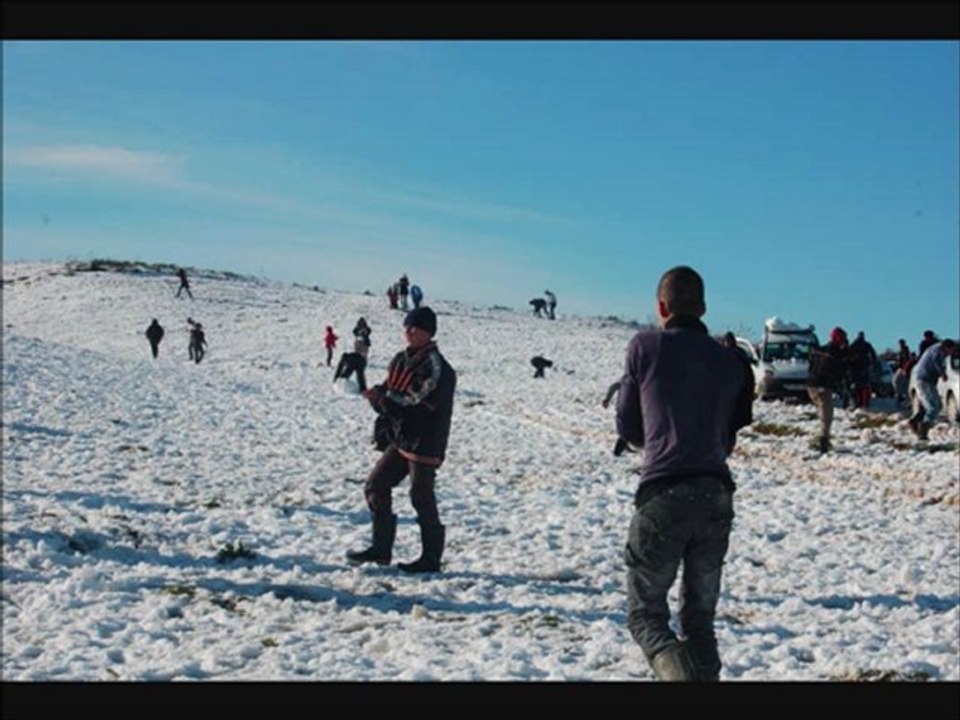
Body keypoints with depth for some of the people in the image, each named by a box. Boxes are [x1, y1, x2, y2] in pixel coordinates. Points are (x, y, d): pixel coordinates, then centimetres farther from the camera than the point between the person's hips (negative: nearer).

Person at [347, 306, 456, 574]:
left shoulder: (436, 366, -16)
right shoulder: (401, 360, 9)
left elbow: (420, 404, -22)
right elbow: (387, 394, 12)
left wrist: (383, 399, -23)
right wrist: (377, 395, -12)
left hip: (425, 444, -8)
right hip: (401, 440, 8)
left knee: (422, 498, 0)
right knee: (376, 487, 9)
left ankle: (431, 558, 13)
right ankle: (381, 548, 19)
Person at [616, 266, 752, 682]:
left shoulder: (645, 347, 0)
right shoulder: (729, 361, 11)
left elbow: (626, 427, 7)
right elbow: (729, 438, 16)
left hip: (663, 495, -4)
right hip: (717, 495, 4)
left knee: (645, 613, 5)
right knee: (699, 616, 15)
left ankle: (678, 672, -22)